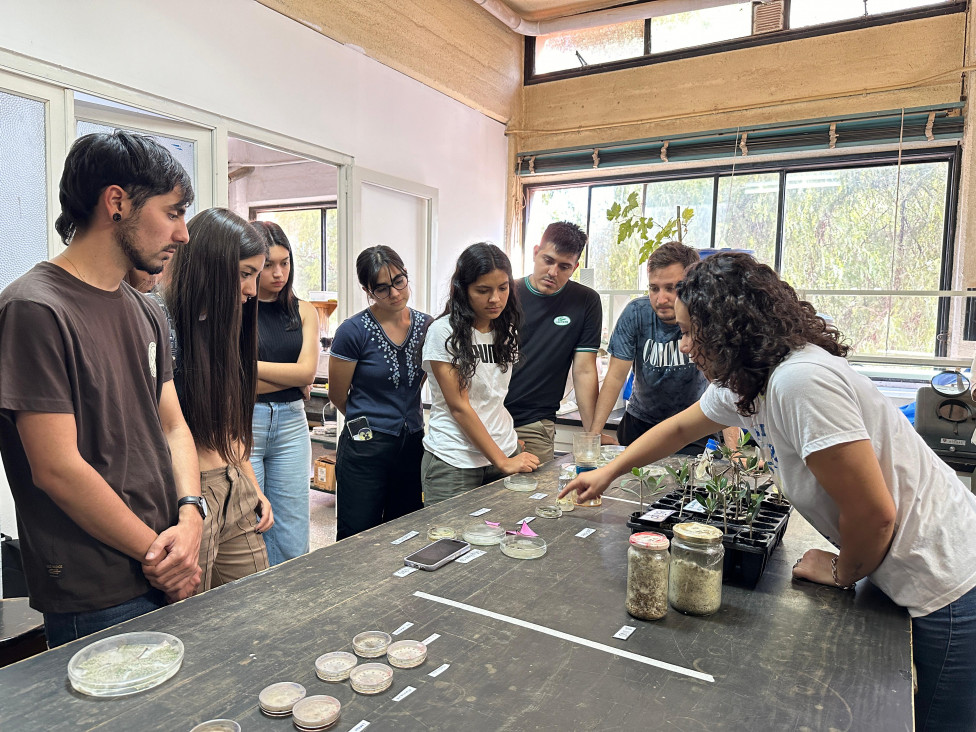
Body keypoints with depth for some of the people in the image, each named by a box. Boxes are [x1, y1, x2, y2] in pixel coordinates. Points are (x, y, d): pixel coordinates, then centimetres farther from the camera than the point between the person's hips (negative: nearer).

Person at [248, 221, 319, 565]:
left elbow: (308, 371, -2)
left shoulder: (303, 311, 11)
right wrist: (291, 376, -7)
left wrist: (250, 366, -8)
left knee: (292, 543, 8)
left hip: (291, 423, 4)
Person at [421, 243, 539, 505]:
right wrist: (503, 462, -15)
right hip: (454, 463, -5)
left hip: (507, 453, 5)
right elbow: (459, 407, -14)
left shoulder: (508, 330, 7)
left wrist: (514, 449, 4)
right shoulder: (443, 332, -11)